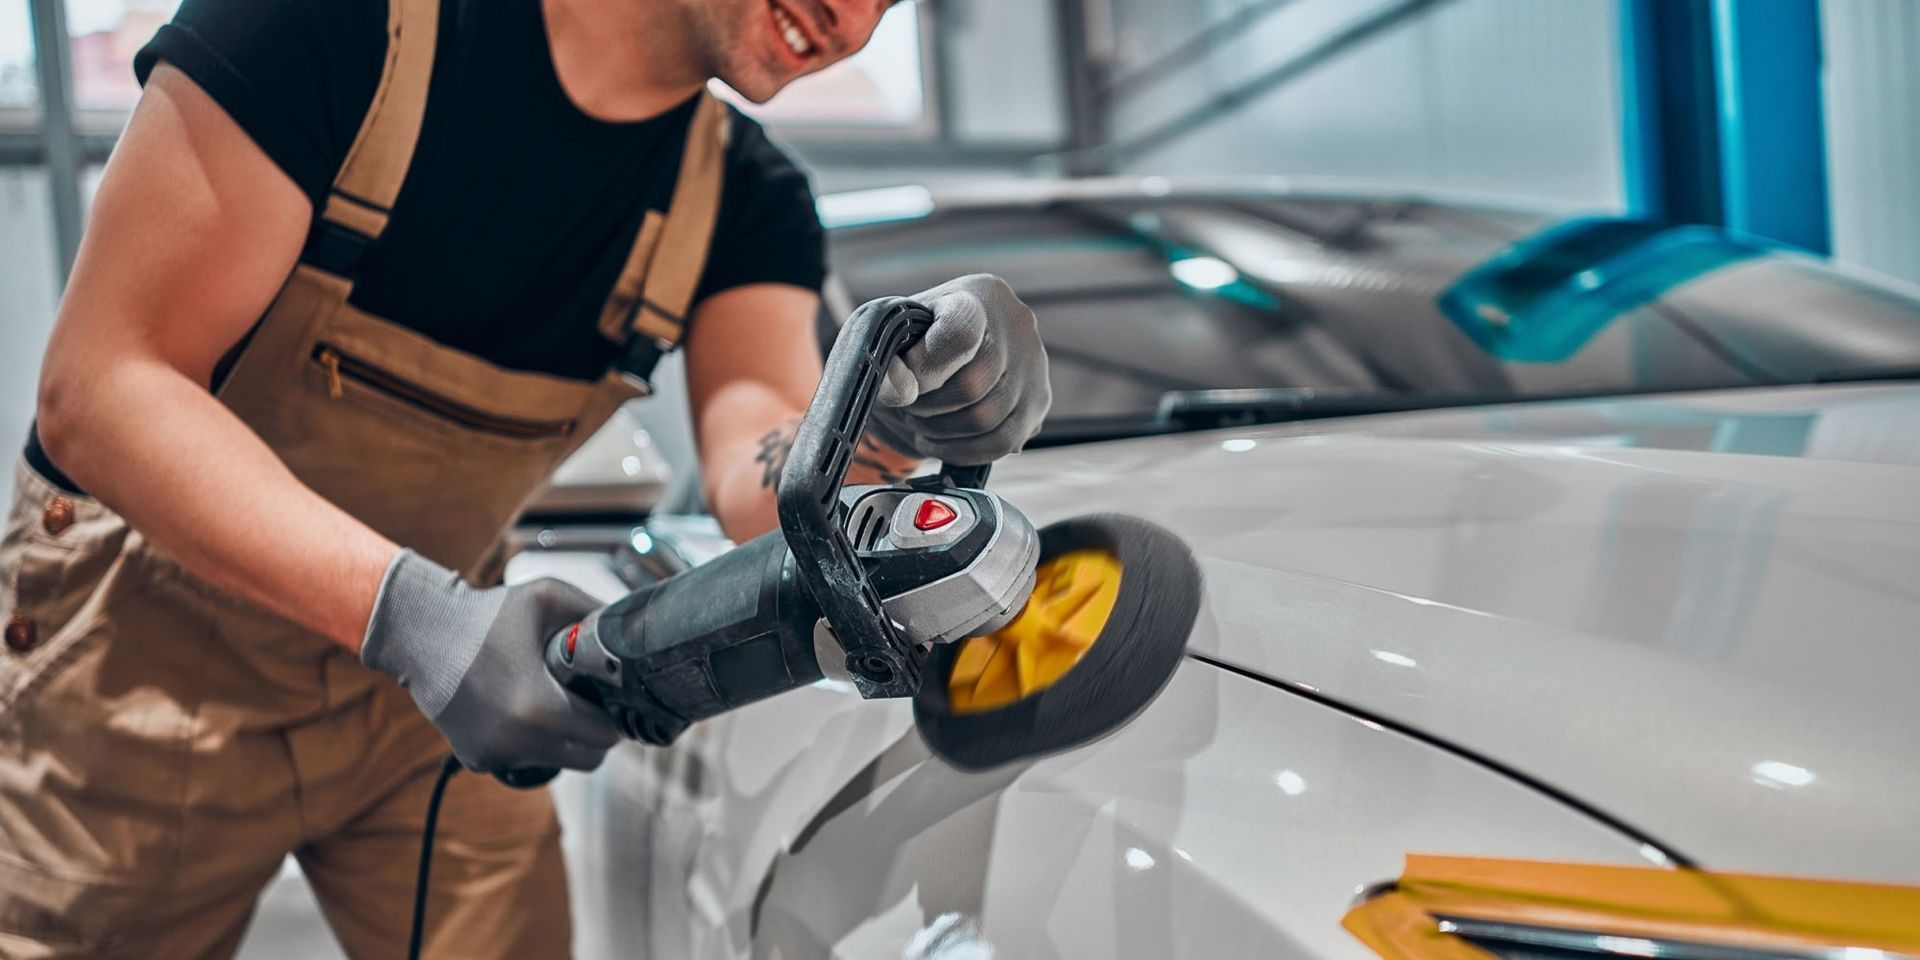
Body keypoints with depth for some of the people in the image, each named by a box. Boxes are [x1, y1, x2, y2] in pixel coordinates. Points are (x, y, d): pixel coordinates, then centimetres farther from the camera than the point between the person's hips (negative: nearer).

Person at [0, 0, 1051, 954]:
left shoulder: (744, 197, -7)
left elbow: (759, 489, -21)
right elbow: (96, 387, -26)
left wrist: (883, 429, -44)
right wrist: (407, 615, -38)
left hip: (442, 646, 4)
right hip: (151, 649, -3)